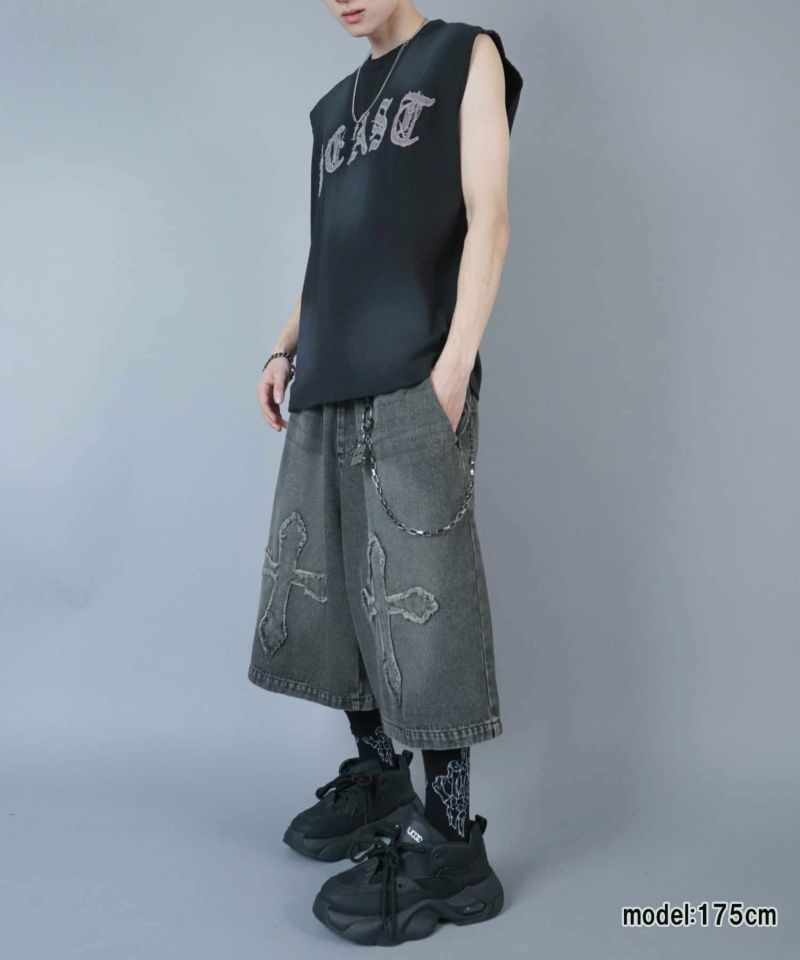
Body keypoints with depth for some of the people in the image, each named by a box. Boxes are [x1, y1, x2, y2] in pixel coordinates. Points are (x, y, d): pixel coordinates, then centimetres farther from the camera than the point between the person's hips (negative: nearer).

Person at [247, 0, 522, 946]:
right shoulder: (334, 106, 25)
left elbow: (487, 219, -3)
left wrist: (454, 366, -13)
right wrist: (286, 349, 13)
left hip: (412, 385, -7)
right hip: (328, 388, 7)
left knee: (417, 596, -10)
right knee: (325, 588, 7)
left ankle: (451, 842, -2)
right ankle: (374, 775, 22)